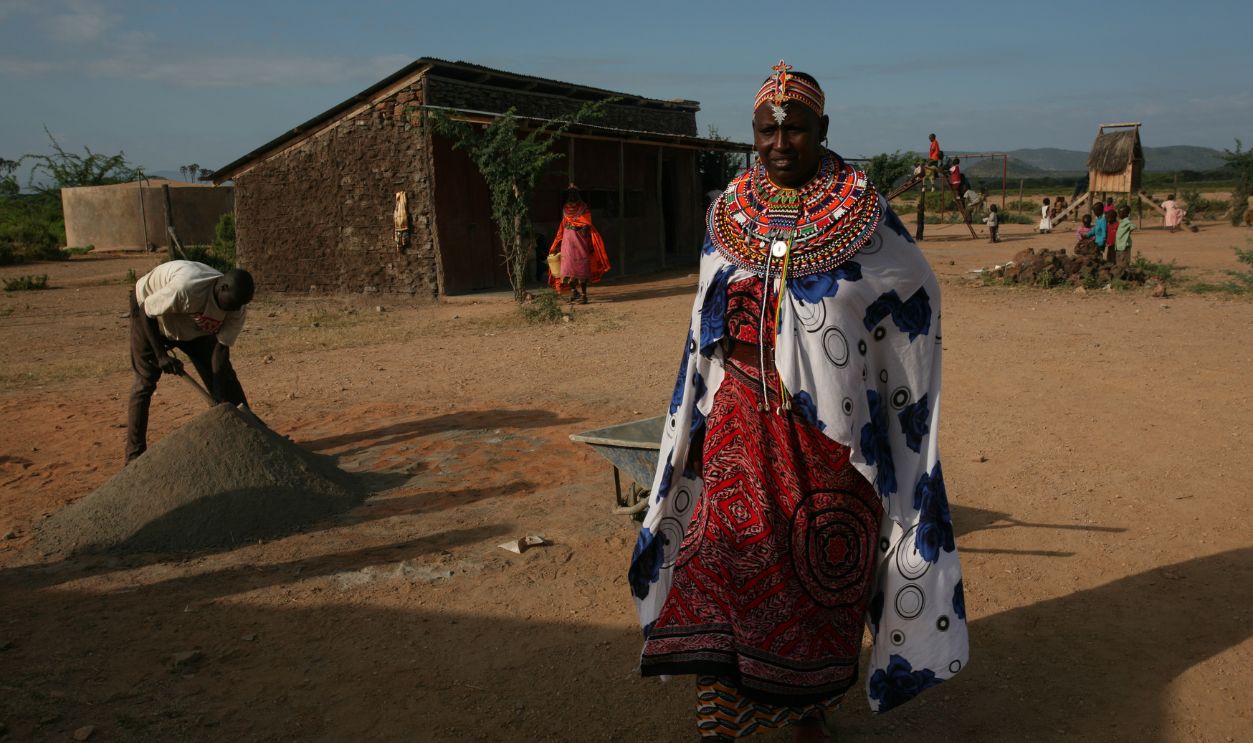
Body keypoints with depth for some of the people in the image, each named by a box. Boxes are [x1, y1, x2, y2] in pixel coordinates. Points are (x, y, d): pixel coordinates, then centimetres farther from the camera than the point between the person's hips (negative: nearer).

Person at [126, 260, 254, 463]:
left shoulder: (236, 308, -26)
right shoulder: (185, 288, -43)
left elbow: (221, 348, -22)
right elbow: (145, 311, -27)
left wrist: (221, 399, -28)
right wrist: (161, 355, -29)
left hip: (194, 323, 4)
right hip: (150, 311, -4)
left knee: (224, 376, -5)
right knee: (145, 380, -8)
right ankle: (134, 455, 1)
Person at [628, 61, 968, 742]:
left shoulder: (863, 212, -2)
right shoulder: (729, 213, 7)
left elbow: (917, 295, 9)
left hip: (831, 420, -2)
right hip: (744, 414, 2)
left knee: (823, 563, 7)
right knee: (727, 543, -10)